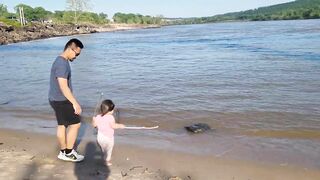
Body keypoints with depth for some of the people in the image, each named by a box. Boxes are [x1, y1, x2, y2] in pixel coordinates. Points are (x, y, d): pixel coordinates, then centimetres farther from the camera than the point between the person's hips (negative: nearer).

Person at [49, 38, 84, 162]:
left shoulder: (61, 61, 11)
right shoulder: (62, 64, -22)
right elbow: (64, 87, -27)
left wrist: (72, 101, 23)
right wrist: (75, 103, -24)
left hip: (57, 99, 10)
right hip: (61, 101, -10)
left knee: (62, 125, 15)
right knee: (75, 124, -3)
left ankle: (63, 152, 25)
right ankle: (69, 153, 7)